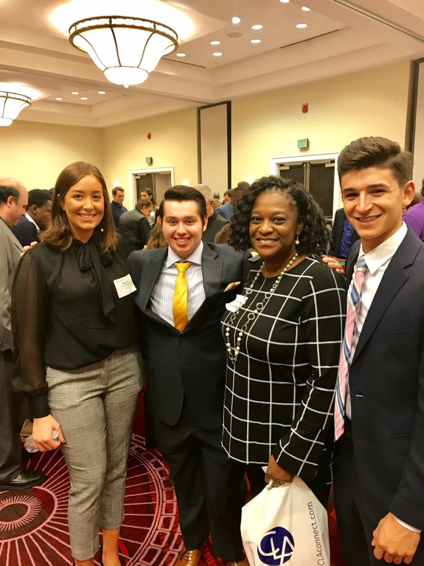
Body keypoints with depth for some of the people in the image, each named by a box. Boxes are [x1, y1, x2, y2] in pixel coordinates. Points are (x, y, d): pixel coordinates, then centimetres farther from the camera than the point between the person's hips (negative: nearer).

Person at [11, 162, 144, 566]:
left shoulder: (118, 249, 3)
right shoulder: (40, 259, -9)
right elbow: (28, 339, -7)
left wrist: (139, 364, 4)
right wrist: (39, 411, -7)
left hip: (123, 369, 4)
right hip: (71, 380, -4)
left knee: (117, 468, 17)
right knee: (88, 479, 8)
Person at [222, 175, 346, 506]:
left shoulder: (319, 282, -21)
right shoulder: (251, 271, 1)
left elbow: (327, 381, -21)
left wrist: (292, 455, -18)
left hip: (293, 444, -6)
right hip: (249, 435, 6)